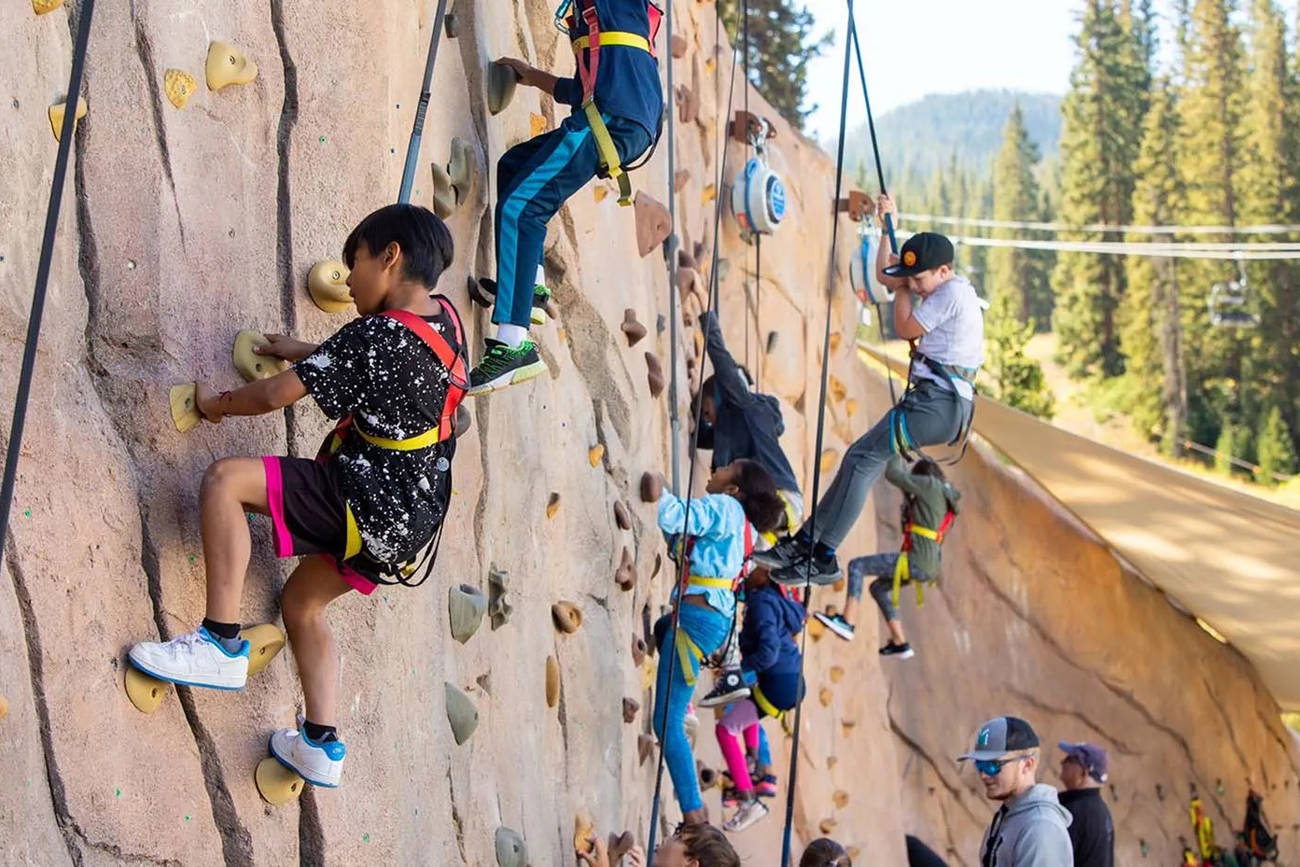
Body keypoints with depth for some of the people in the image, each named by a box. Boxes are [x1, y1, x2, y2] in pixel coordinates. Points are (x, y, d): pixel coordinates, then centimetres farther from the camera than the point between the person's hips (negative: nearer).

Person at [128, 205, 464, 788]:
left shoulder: (375, 336, -19)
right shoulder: (446, 320, 5)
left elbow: (278, 395, -14)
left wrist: (219, 404, 5)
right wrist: (305, 352, 26)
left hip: (366, 504, -9)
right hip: (411, 516, 9)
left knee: (225, 481, -14)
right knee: (301, 603, 24)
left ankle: (222, 645, -13)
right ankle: (321, 746, 22)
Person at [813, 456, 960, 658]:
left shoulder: (930, 484, -8)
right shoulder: (944, 493, 18)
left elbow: (892, 475, -10)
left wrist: (897, 457, 7)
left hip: (917, 562, -10)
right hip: (928, 567, 10)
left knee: (857, 566, -6)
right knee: (879, 587, 25)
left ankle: (847, 622, -15)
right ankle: (899, 643, 23)